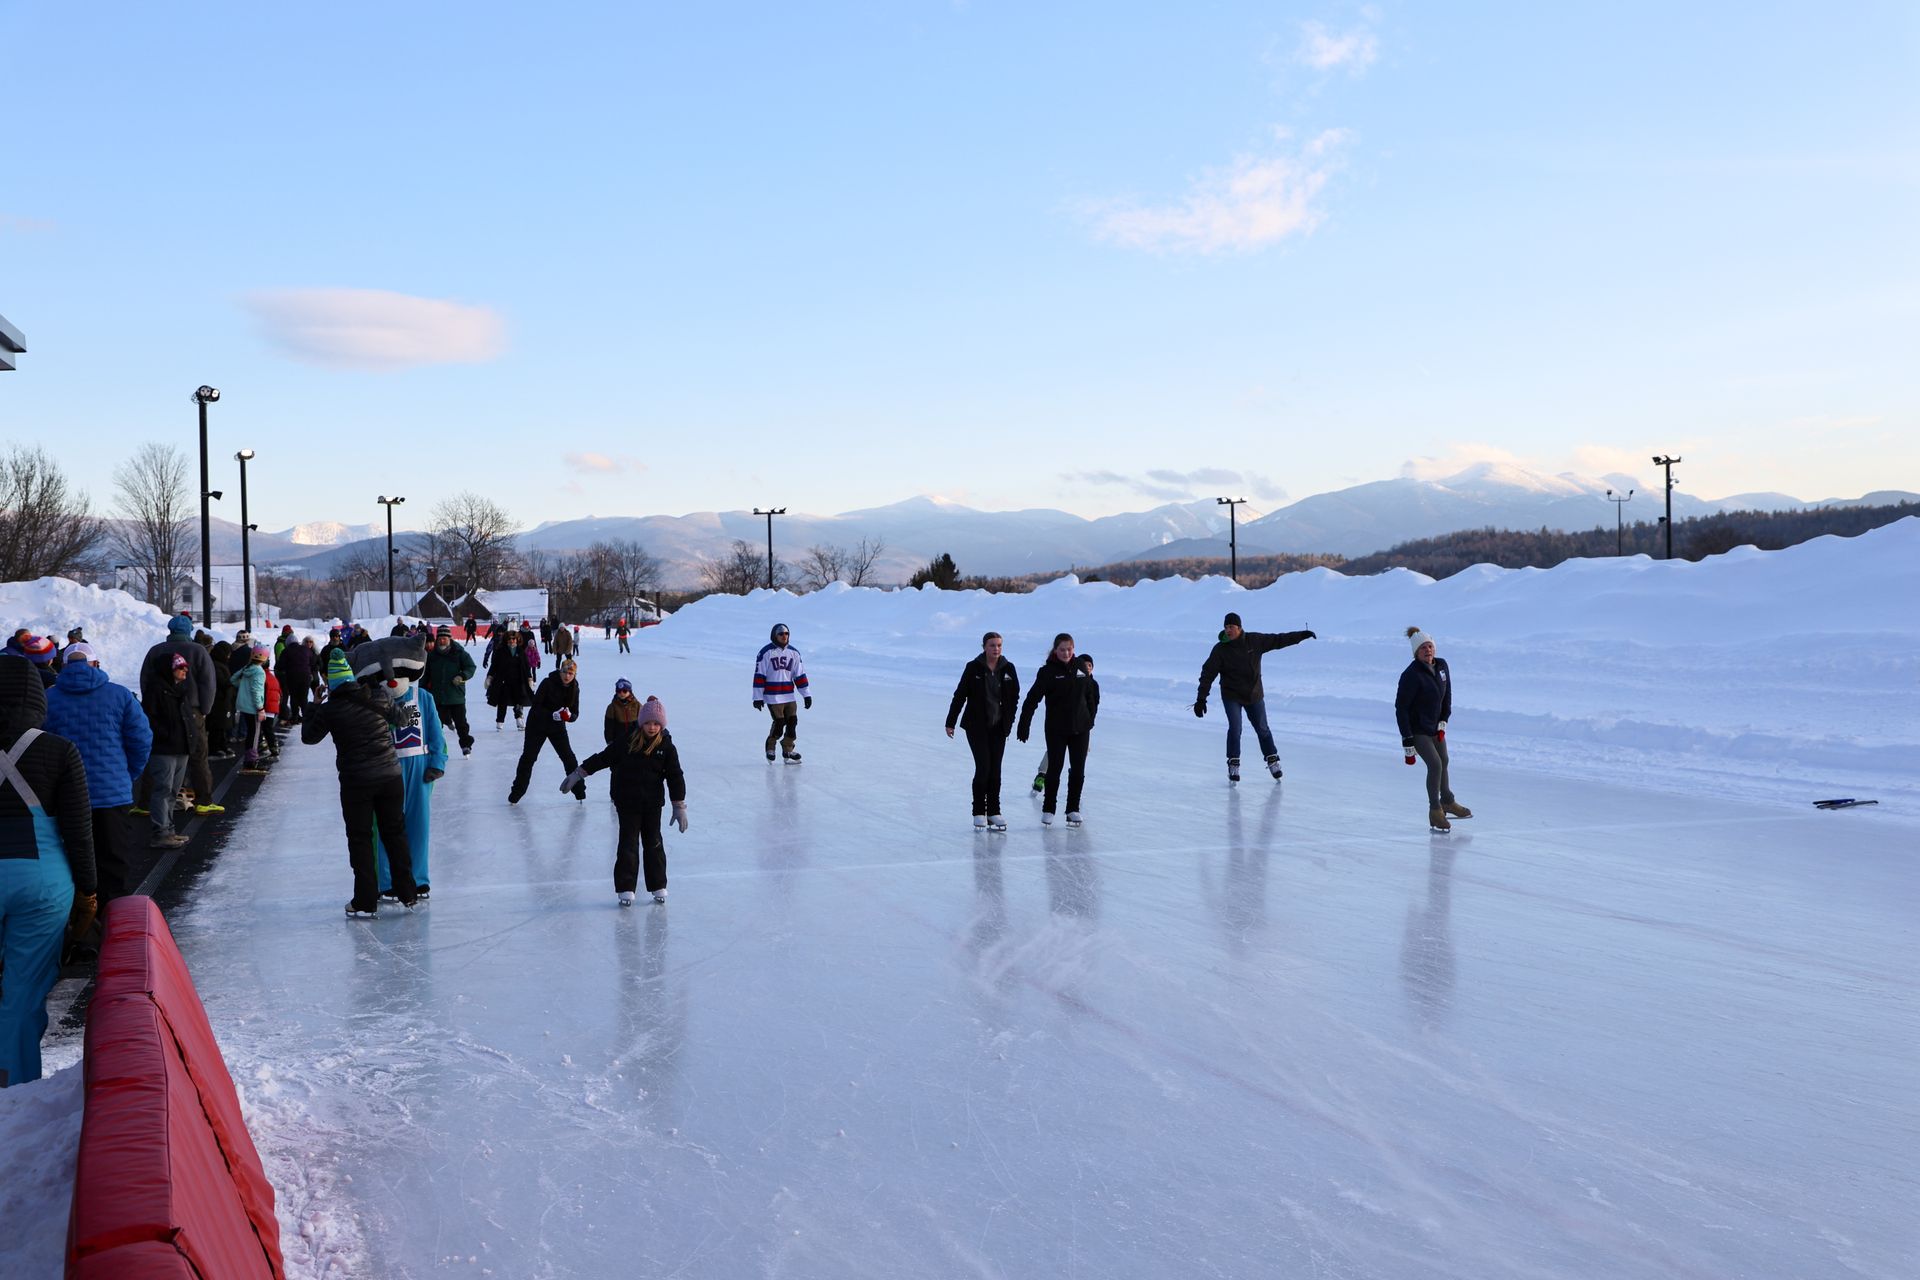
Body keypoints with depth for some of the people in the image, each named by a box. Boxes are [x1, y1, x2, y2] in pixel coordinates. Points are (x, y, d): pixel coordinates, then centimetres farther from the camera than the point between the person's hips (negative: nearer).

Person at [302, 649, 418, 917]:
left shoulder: (330, 709, -10)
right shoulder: (379, 697, -2)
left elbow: (309, 737, 5)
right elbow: (399, 718, 16)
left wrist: (314, 708, 16)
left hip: (355, 781, -3)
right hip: (390, 775, 3)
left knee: (360, 837, 7)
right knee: (396, 832, 15)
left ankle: (366, 902, 7)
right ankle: (407, 894, 21)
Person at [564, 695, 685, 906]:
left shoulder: (666, 747, -5)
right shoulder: (627, 742, -7)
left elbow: (675, 777, -2)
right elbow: (602, 758, 2)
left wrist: (679, 807, -4)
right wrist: (578, 773, 4)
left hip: (652, 803, 1)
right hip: (627, 802, -1)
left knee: (654, 843, 9)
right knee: (628, 844, 0)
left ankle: (658, 886, 21)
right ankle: (625, 889, 6)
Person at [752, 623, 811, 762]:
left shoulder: (794, 653, 8)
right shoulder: (766, 652, -8)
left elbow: (800, 675, 11)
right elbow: (759, 675, -7)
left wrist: (807, 694, 8)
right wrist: (758, 697, -9)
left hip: (790, 696, 5)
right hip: (773, 697, -5)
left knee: (792, 721, 0)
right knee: (779, 723, -8)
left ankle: (788, 750, 14)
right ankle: (770, 747, 15)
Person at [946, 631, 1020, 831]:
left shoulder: (1008, 669, 1)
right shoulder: (973, 668, -7)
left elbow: (1014, 697, 9)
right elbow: (960, 695, -4)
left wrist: (1009, 721, 5)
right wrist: (950, 722, -2)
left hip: (998, 726, 3)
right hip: (976, 726, -3)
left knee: (995, 769, 5)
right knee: (983, 767, -9)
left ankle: (993, 812, 13)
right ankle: (979, 813, 2)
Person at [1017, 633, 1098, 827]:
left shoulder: (1081, 669, 4)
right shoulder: (1048, 671, -8)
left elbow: (1092, 694, 16)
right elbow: (1033, 698, -12)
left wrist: (1090, 718, 12)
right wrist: (1024, 725, -18)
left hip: (1080, 728, 3)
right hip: (1056, 729, -3)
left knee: (1078, 770, 6)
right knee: (1054, 769, 2)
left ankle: (1073, 809, 17)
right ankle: (1048, 810, 15)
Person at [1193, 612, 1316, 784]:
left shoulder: (1255, 640, -8)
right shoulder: (1220, 650, -15)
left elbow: (1278, 640, 3)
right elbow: (1208, 674, -16)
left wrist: (1301, 635, 3)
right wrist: (1201, 698, -20)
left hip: (1254, 694, 2)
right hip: (1231, 696, -2)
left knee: (1262, 729, 9)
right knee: (1235, 729, -12)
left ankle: (1272, 759, 28)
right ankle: (1233, 764, 4)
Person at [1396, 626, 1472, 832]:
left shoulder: (1441, 665, -6)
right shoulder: (1411, 675, -26)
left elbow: (1447, 694, 9)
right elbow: (1401, 707, -23)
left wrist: (1443, 721, 2)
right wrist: (1407, 740, -23)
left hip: (1435, 726, 8)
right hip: (1417, 729, -8)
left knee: (1444, 761, 20)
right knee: (1435, 764, -16)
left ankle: (1448, 802, 41)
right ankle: (1435, 811, -3)